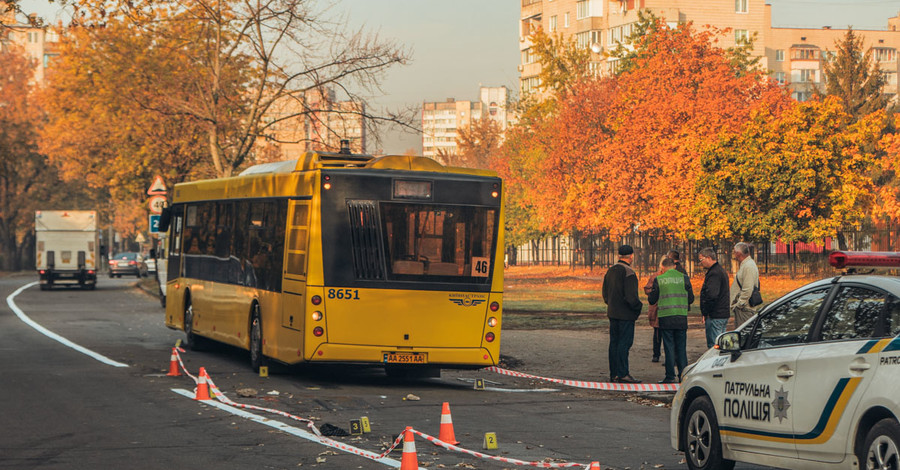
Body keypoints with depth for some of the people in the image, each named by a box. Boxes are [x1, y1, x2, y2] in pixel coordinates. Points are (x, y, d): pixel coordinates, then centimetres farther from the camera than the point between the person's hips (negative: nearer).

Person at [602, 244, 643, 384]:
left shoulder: (610, 271, 12)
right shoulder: (629, 273, -16)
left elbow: (605, 294, 17)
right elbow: (631, 297, -21)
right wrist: (639, 305, -4)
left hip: (613, 313, 8)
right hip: (625, 314, -8)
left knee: (614, 343, 10)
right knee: (624, 343, -6)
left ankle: (614, 373, 13)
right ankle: (622, 374, -8)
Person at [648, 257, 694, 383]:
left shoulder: (659, 280, -2)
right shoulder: (684, 278, 2)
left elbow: (652, 300, 3)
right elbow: (691, 298, 5)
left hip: (666, 318, -2)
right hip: (681, 317, 2)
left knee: (669, 347, 3)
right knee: (681, 347, 10)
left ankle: (670, 376, 0)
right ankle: (683, 375, 9)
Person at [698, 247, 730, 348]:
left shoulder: (714, 273, -17)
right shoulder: (721, 270, 17)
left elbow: (711, 295, -25)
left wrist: (704, 312, -16)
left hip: (715, 316, -11)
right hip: (724, 313, 11)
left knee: (713, 345, -8)